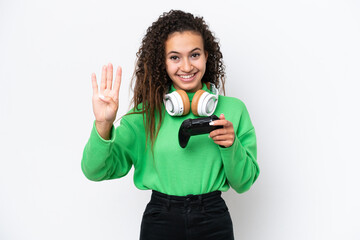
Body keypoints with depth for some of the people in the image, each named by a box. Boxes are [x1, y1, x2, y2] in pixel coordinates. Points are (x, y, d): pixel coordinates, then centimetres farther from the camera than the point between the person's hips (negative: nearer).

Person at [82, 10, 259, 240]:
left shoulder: (233, 109, -1)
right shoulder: (146, 113, -4)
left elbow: (243, 183, 2)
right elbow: (96, 171, -11)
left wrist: (231, 145, -16)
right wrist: (103, 125, -28)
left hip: (213, 221, 1)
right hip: (160, 221, 0)